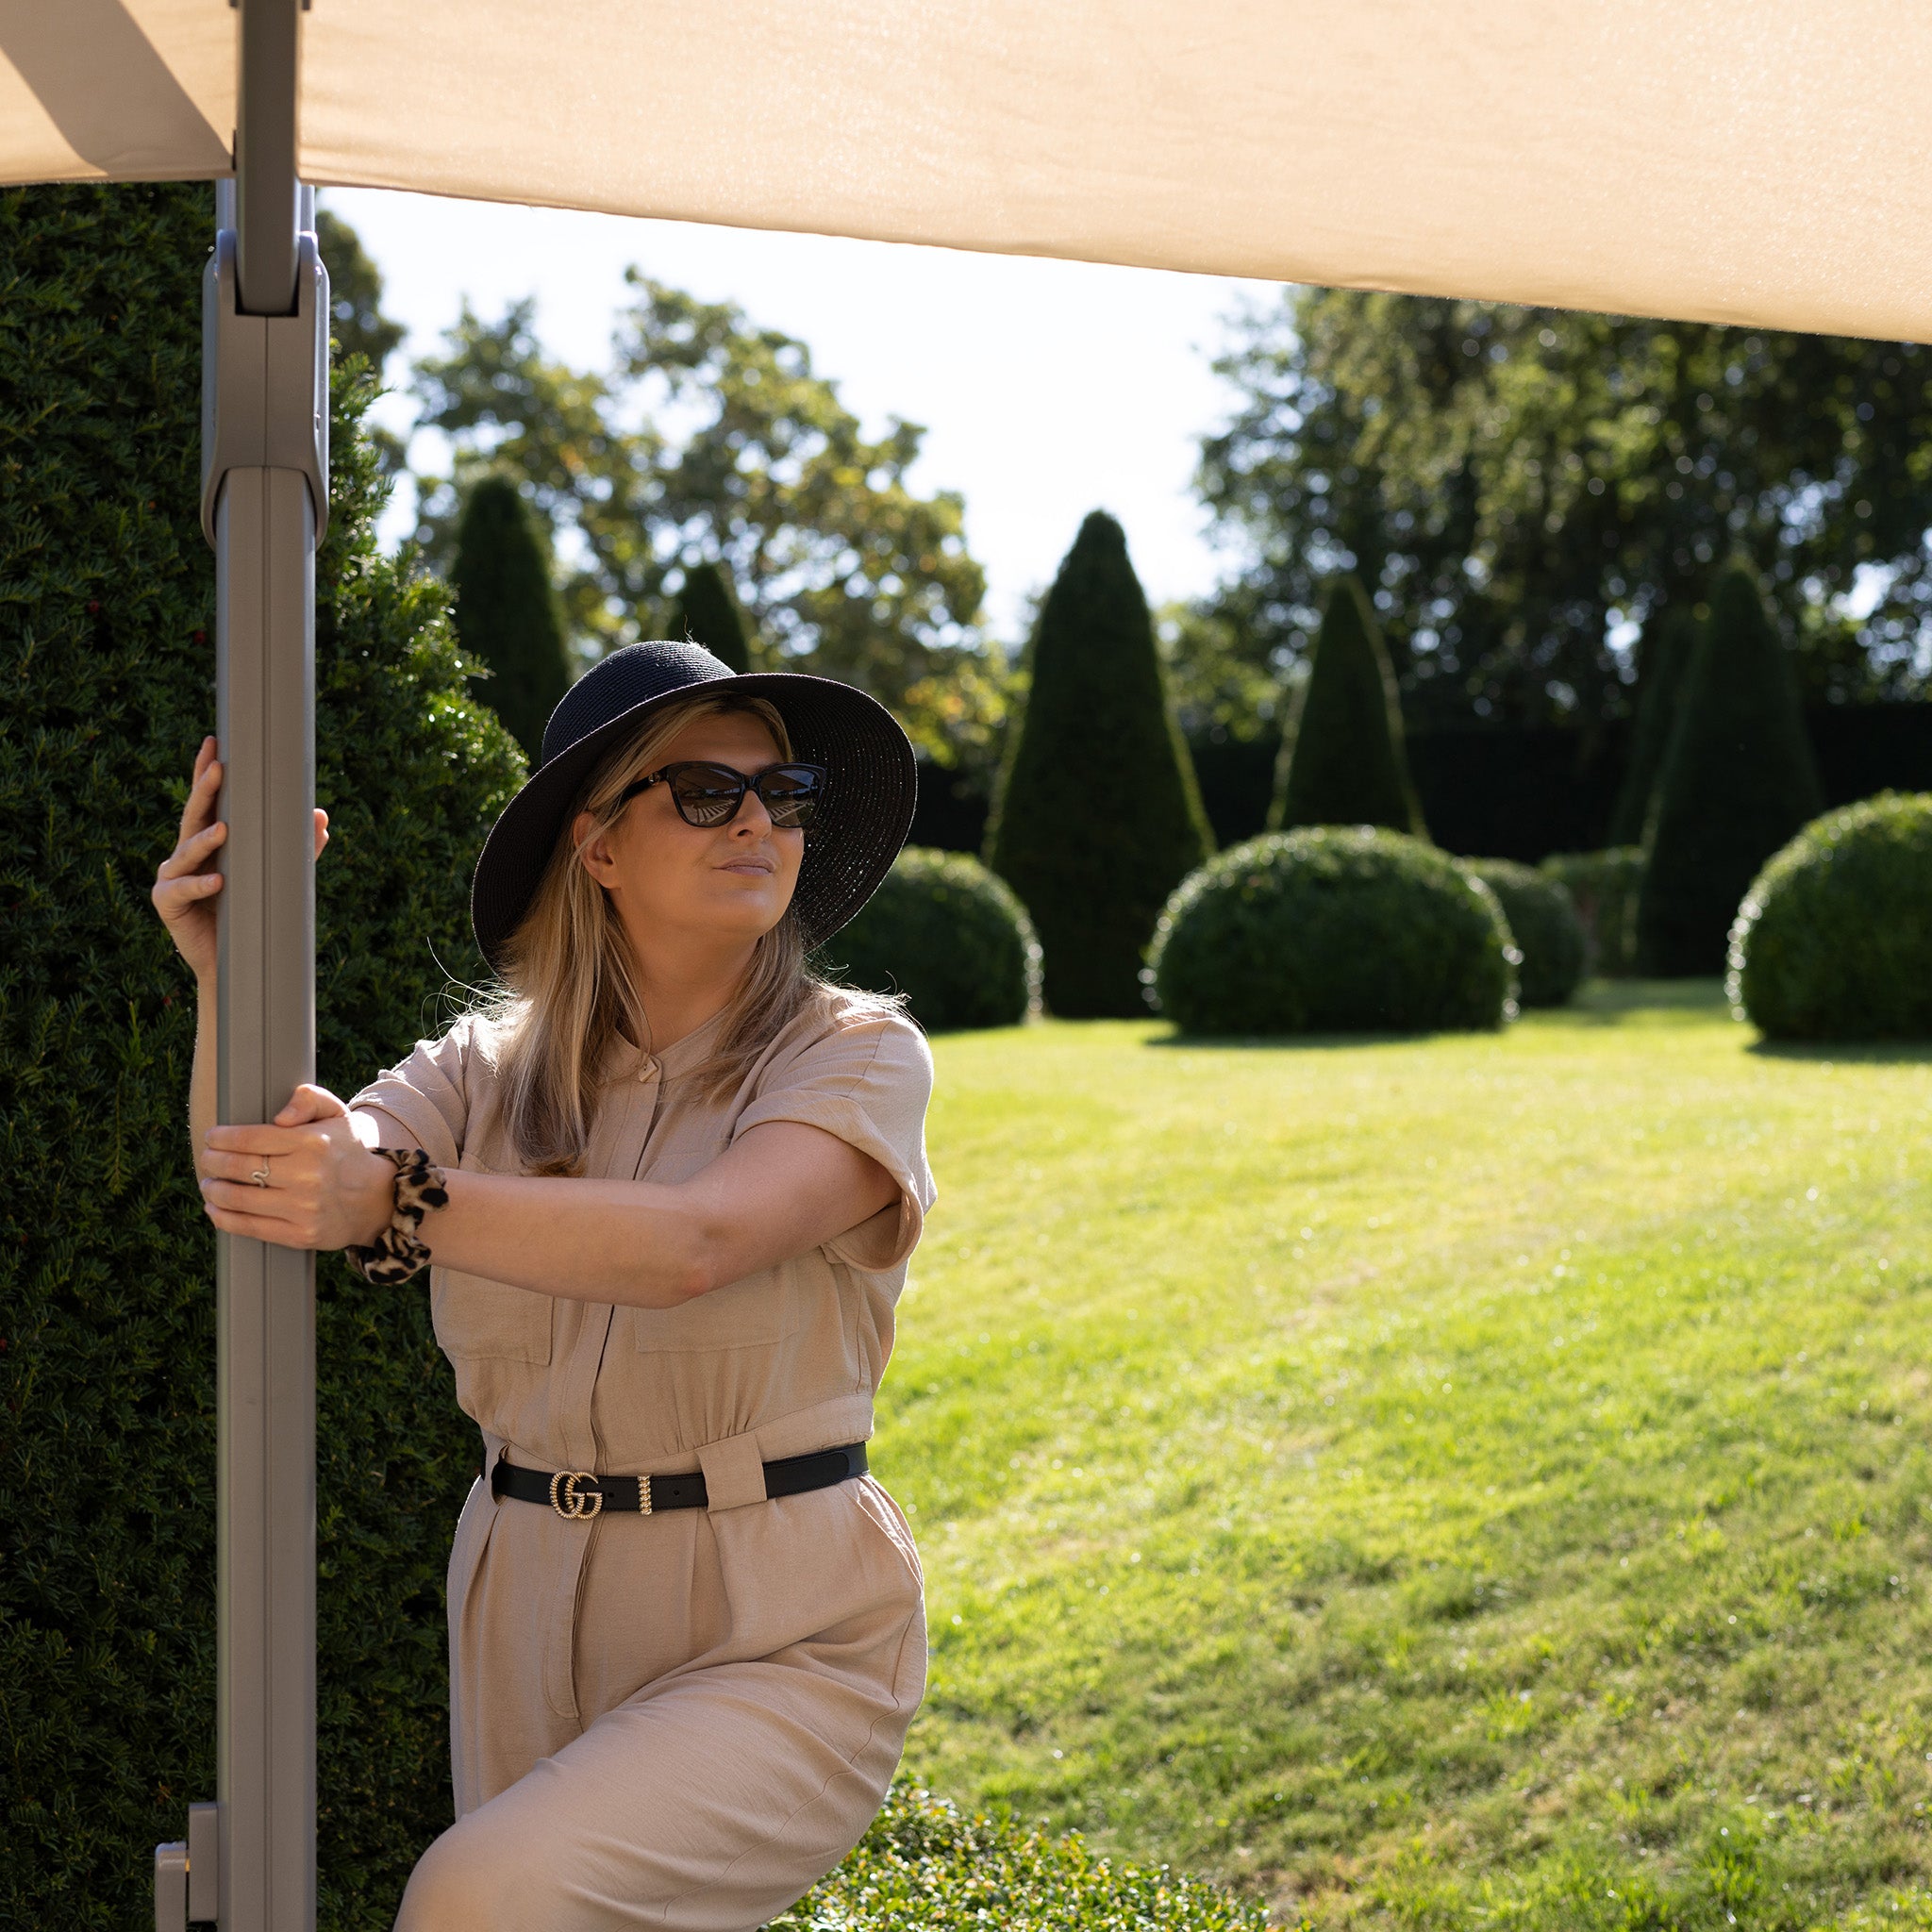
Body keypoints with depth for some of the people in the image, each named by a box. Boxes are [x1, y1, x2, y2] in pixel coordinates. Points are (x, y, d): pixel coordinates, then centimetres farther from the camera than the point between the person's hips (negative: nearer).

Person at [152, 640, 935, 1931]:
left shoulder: (857, 1058, -6)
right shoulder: (491, 1070, 5)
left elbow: (695, 1244, -25)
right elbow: (260, 1197, -10)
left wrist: (396, 1204, -35)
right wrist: (233, 979, -25)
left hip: (778, 1646, -5)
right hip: (531, 1630, 5)